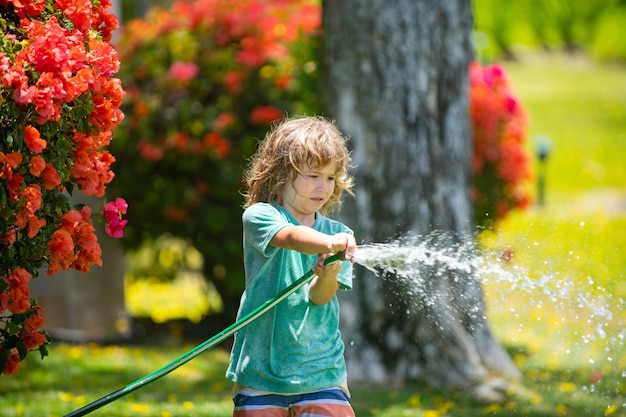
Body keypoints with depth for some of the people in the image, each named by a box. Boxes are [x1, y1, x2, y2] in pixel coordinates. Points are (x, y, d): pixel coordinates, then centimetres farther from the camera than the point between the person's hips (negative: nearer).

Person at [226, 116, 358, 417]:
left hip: (321, 371, 2)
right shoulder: (258, 216, -4)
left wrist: (327, 277, -32)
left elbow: (320, 298, -8)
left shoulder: (338, 233, 5)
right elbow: (290, 237, -27)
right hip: (260, 369, -2)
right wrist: (329, 243, -48)